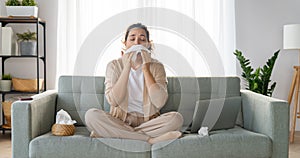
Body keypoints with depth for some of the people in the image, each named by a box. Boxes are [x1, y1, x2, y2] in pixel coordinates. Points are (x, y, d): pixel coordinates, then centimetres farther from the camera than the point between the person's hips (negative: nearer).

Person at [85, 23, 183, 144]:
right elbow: (113, 101, -13)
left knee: (176, 118, -28)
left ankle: (110, 134, -23)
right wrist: (127, 67, -14)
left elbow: (159, 102, -14)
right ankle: (150, 139, -27)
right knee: (91, 115, -27)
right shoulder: (114, 65, 2)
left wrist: (145, 68, -13)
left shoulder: (156, 67, 2)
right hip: (119, 121, 0)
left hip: (148, 121, 1)